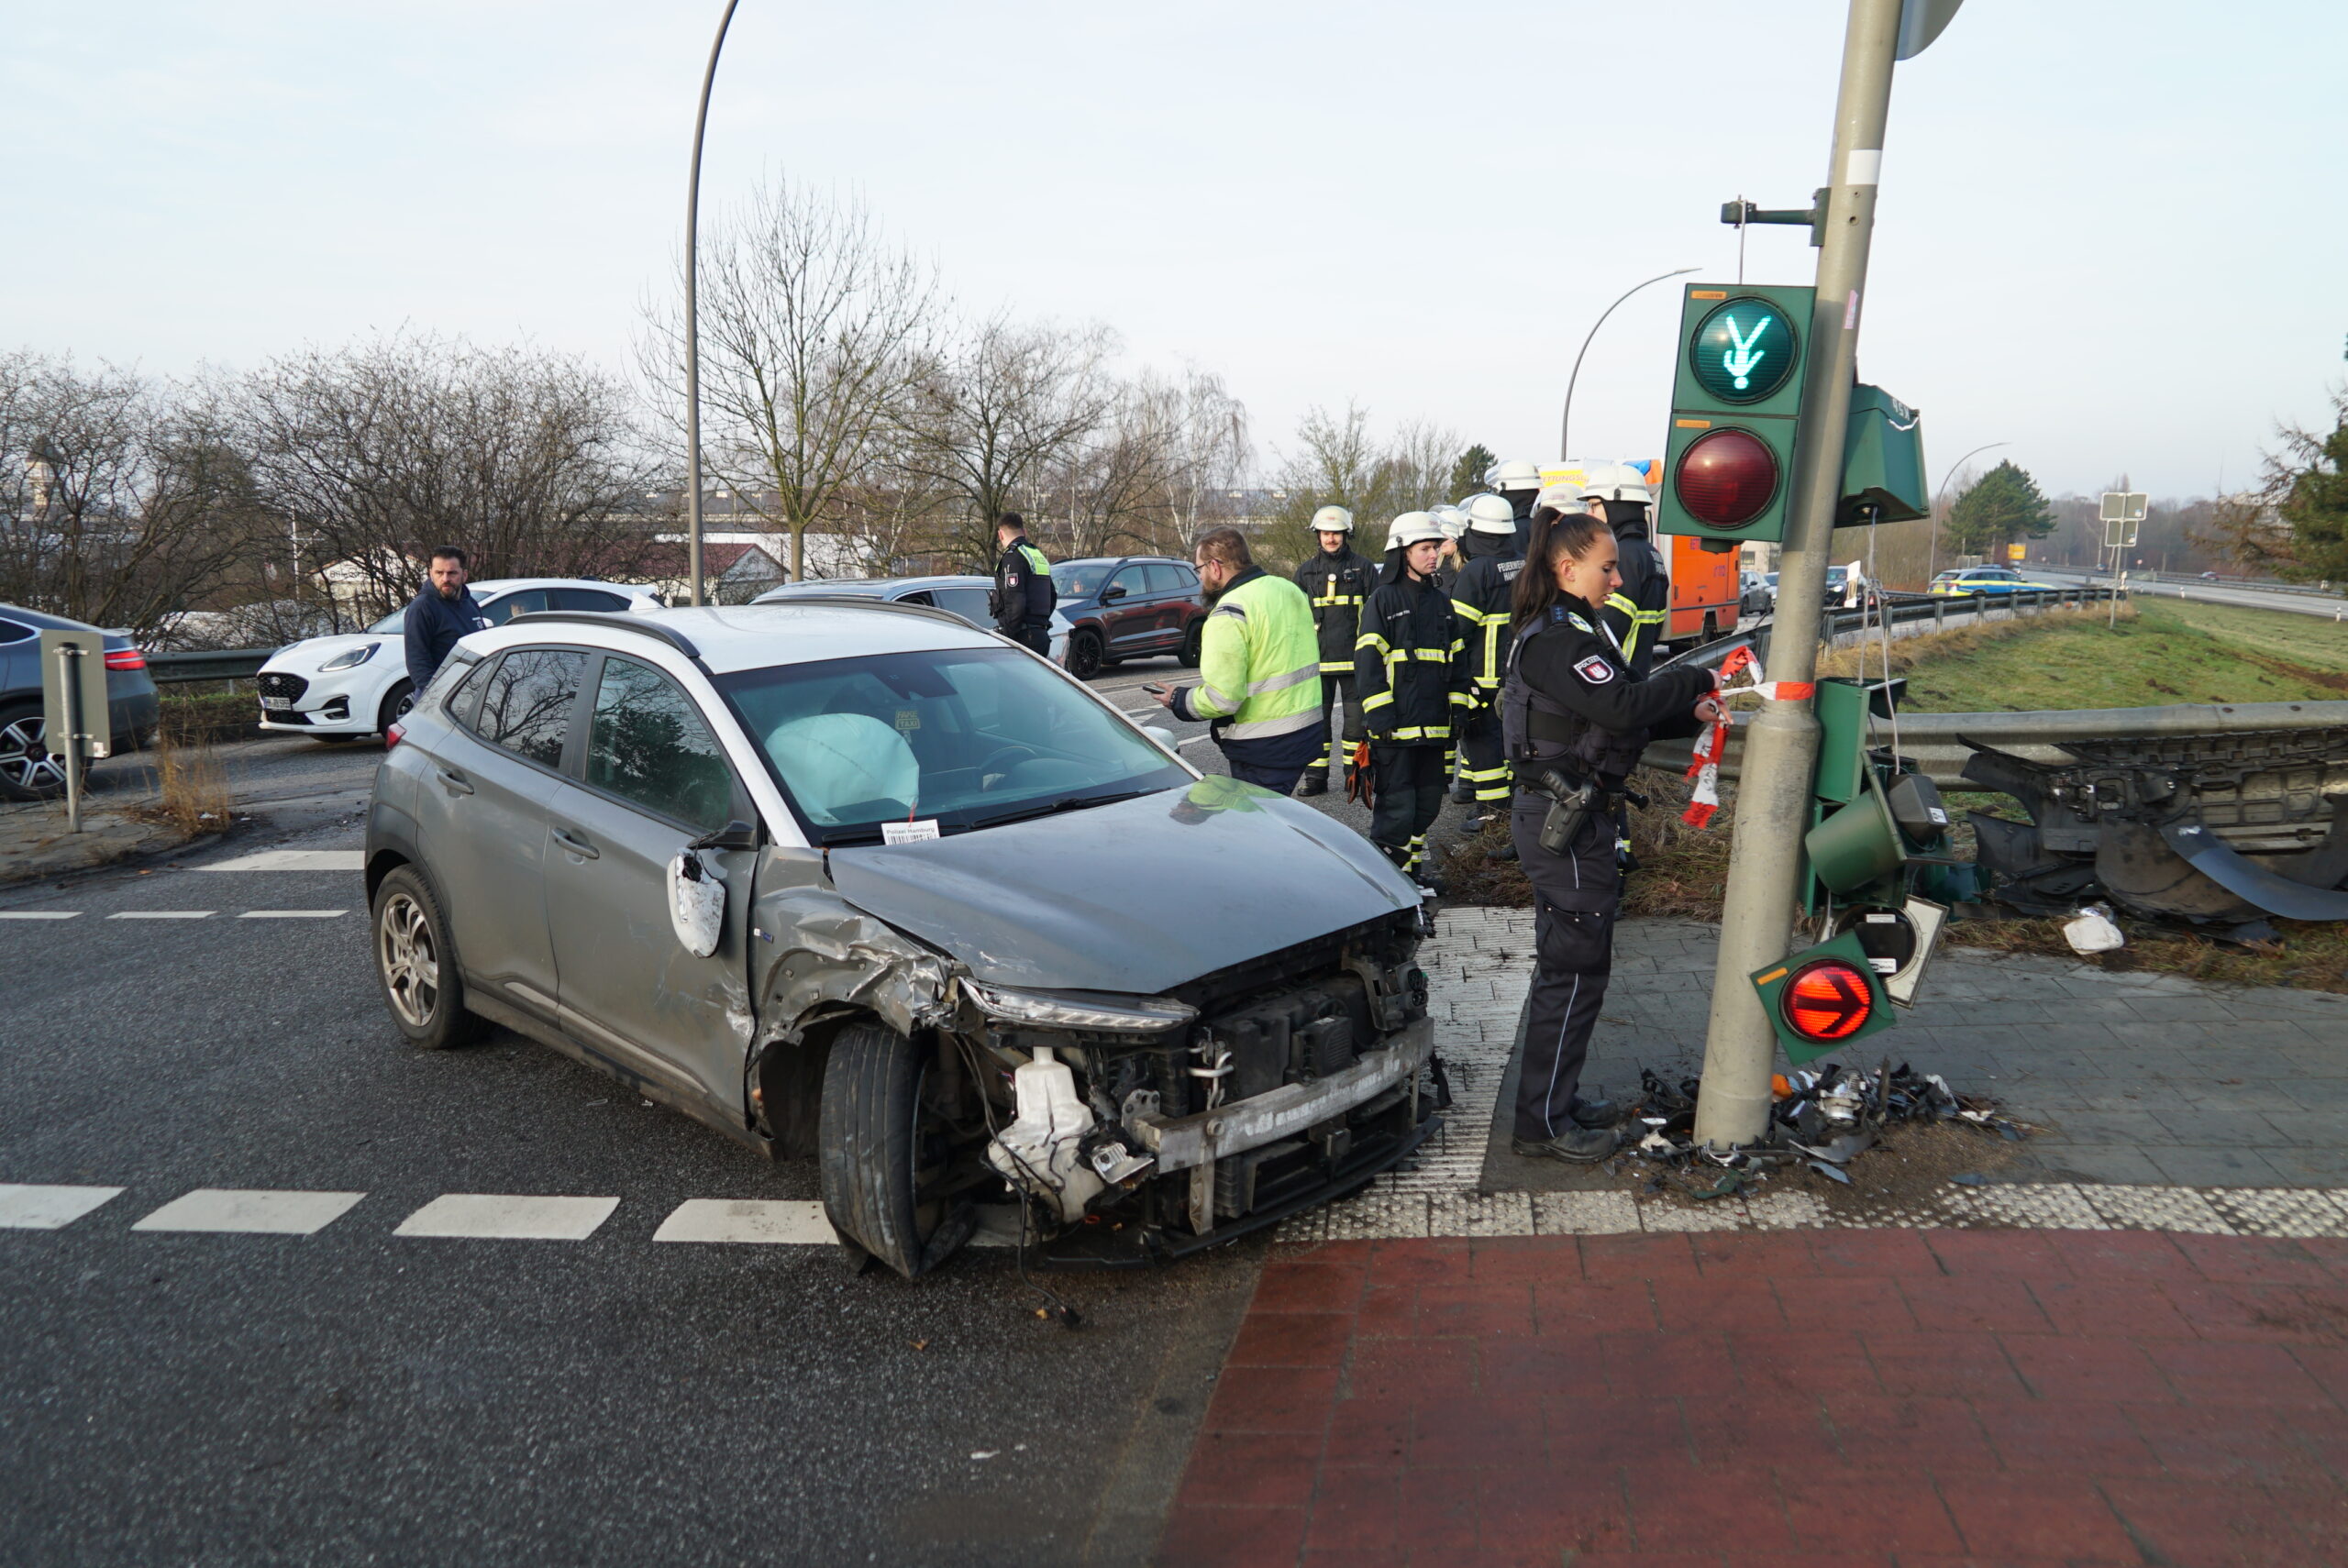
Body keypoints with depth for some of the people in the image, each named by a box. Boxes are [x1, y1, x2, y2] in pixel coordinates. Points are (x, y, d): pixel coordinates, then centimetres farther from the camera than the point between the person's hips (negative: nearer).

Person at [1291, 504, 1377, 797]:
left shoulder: (1363, 567, 4)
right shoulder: (1306, 572, 12)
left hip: (1354, 658, -2)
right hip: (1316, 659, 3)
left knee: (1355, 719, 2)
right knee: (1316, 719, 5)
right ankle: (1316, 778, 11)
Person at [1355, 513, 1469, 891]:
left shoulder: (1442, 602, 15)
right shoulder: (1383, 600, -5)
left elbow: (1456, 661, 20)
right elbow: (1367, 663, -10)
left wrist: (1457, 710, 12)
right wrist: (1380, 718, -15)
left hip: (1433, 724, 7)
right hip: (1395, 727, -7)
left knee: (1427, 803, 14)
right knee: (1396, 806, -7)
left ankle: (1412, 866, 27)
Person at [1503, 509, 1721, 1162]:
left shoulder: (1566, 631, 16)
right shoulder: (1556, 637, -17)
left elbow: (1618, 713, 16)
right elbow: (1621, 706, -29)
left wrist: (1689, 714, 3)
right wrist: (1697, 683, -17)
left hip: (1565, 814, 11)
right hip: (1565, 820, -11)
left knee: (1568, 964, 18)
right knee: (1575, 968, -4)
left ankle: (1555, 1099, 29)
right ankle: (1543, 1124, 5)